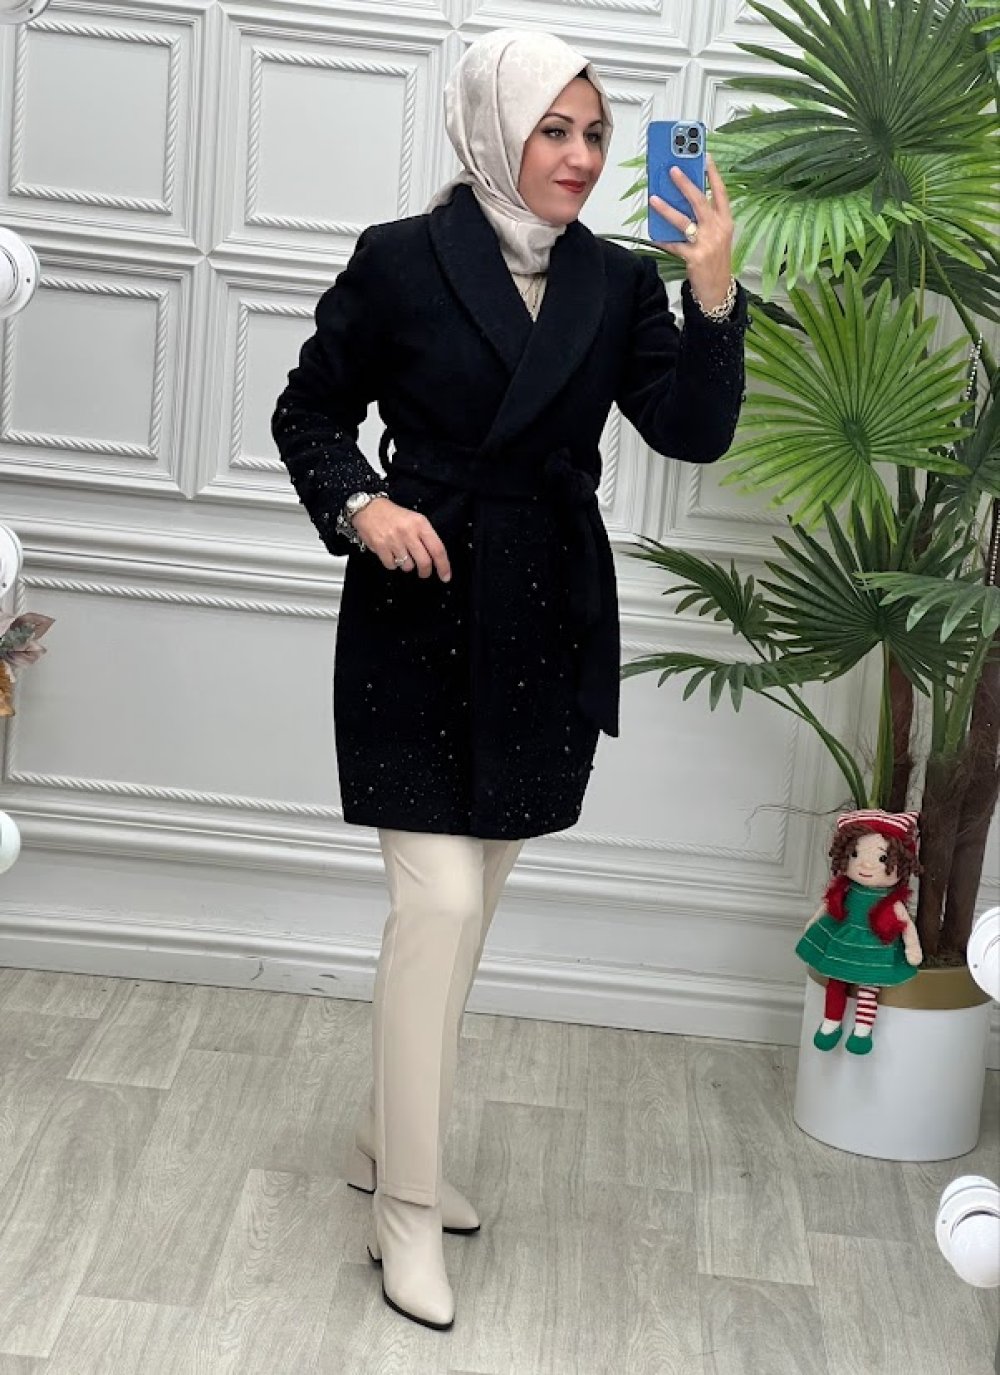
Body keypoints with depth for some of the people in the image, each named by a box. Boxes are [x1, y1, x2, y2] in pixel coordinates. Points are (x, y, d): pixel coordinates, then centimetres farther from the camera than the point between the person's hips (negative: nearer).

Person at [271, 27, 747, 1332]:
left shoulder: (618, 282, 4)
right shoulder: (401, 260, -5)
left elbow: (693, 430, -5)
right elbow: (310, 413, 3)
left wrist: (714, 295, -19)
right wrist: (362, 505, -15)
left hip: (549, 629, 5)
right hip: (423, 621, -4)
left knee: (471, 899, 13)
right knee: (439, 896, -9)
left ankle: (385, 1143, 32)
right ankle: (408, 1208, 5)